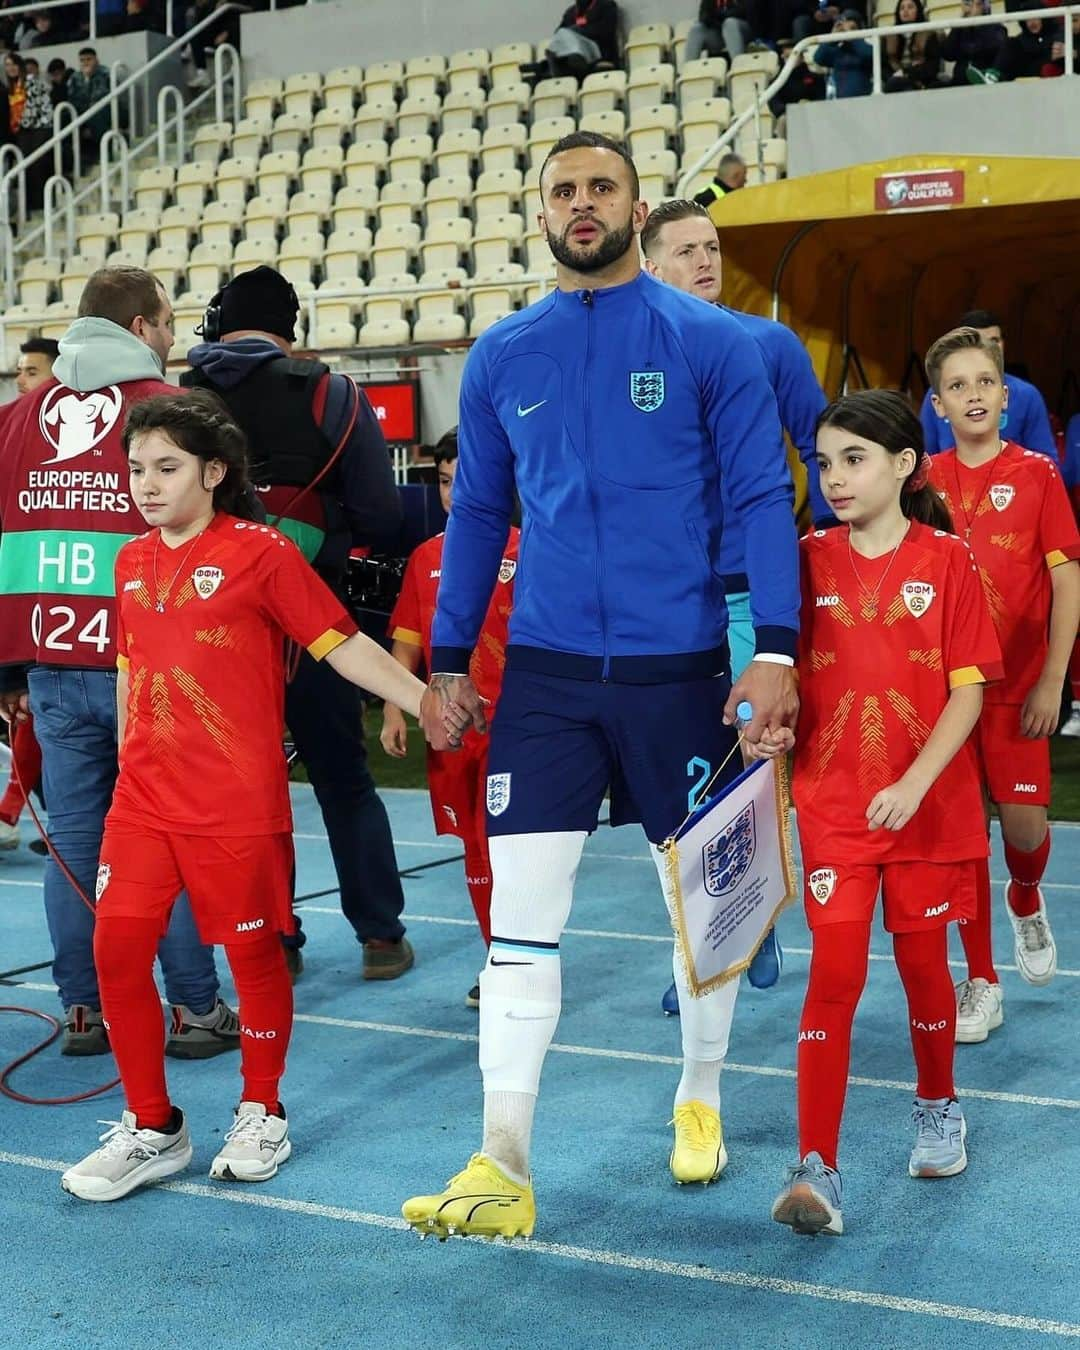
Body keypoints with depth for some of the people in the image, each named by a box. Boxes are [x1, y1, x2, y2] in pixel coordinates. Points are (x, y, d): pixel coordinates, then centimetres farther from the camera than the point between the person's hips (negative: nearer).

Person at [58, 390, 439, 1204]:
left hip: (238, 805, -5)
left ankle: (262, 1115, 28)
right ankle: (151, 1126, 18)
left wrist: (425, 700, -16)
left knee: (254, 953, 7)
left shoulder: (260, 552, -8)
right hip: (142, 801, 5)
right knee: (118, 947, 1)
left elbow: (342, 644, -9)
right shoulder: (132, 561, 10)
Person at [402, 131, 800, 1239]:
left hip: (680, 669, -1)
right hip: (544, 674, 2)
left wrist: (775, 651, -14)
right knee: (519, 908, -3)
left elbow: (762, 498, -4)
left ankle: (699, 1096, 35)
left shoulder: (710, 341, -2)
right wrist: (447, 663, 10)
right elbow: (476, 514, 13)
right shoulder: (502, 356, 7)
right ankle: (502, 1166, 4)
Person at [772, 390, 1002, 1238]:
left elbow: (968, 691, -8)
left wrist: (914, 784, -18)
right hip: (833, 803, 1)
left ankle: (939, 1110, 39)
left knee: (922, 960, 13)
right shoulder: (809, 560, 1)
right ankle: (816, 1172, -4)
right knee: (836, 971, -5)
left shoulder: (947, 561, -5)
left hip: (929, 805, 0)